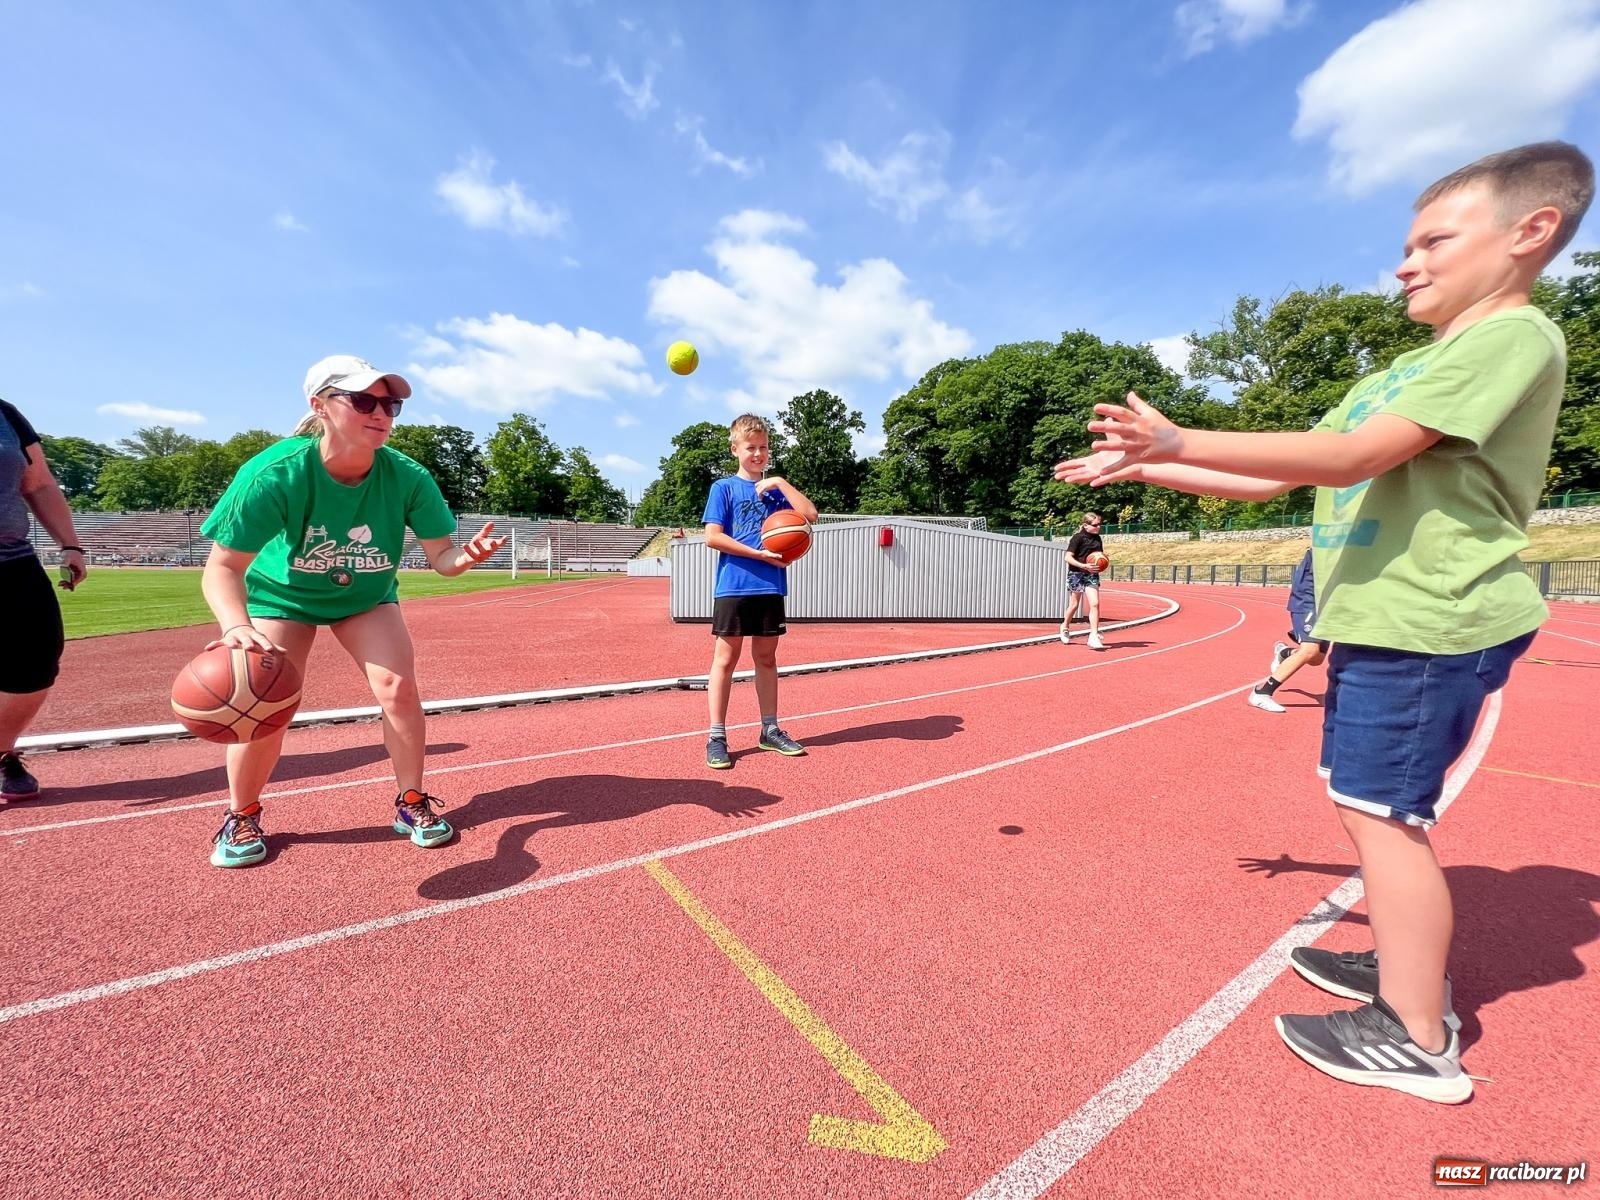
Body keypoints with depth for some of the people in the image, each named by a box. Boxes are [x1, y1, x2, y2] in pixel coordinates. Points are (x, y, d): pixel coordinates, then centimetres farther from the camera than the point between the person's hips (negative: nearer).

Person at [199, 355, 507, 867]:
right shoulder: (275, 473, -31)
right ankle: (241, 815, 21)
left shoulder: (406, 476, -25)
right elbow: (223, 568, -31)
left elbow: (440, 554, -24)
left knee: (398, 686, -14)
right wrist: (237, 626, -50)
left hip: (366, 596, 2)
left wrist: (465, 555, -48)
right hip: (280, 595, -1)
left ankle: (412, 801, 7)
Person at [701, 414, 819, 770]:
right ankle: (716, 737, 7)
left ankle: (770, 730, 21)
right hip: (734, 586, -4)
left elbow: (810, 515, 0)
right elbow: (712, 537, -9)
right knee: (726, 658, -1)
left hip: (771, 587, 4)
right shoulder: (724, 487, 2)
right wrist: (759, 554, -13)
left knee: (766, 657, 11)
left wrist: (781, 482, -4)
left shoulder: (775, 488, 14)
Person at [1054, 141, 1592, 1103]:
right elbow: (1277, 480, 14)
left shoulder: (1515, 336, -10)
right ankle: (1406, 970, 35)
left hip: (1428, 622, -10)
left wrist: (1180, 440, -23)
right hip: (1384, 617, 10)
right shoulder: (1402, 373, 18)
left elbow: (1350, 459, -23)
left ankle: (1419, 1043, 13)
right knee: (1374, 803, 18)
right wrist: (1143, 469, 10)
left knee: (1381, 811, -3)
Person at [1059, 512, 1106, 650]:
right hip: (1076, 573, -4)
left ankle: (1094, 637, -8)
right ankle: (1065, 627, 33)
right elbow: (1068, 557, -17)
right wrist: (1084, 566, -27)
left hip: (1092, 575, 5)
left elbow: (1100, 555, 24)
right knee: (1074, 605, 7)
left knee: (1095, 604, -9)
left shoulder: (1097, 538, 9)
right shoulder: (1078, 538, -10)